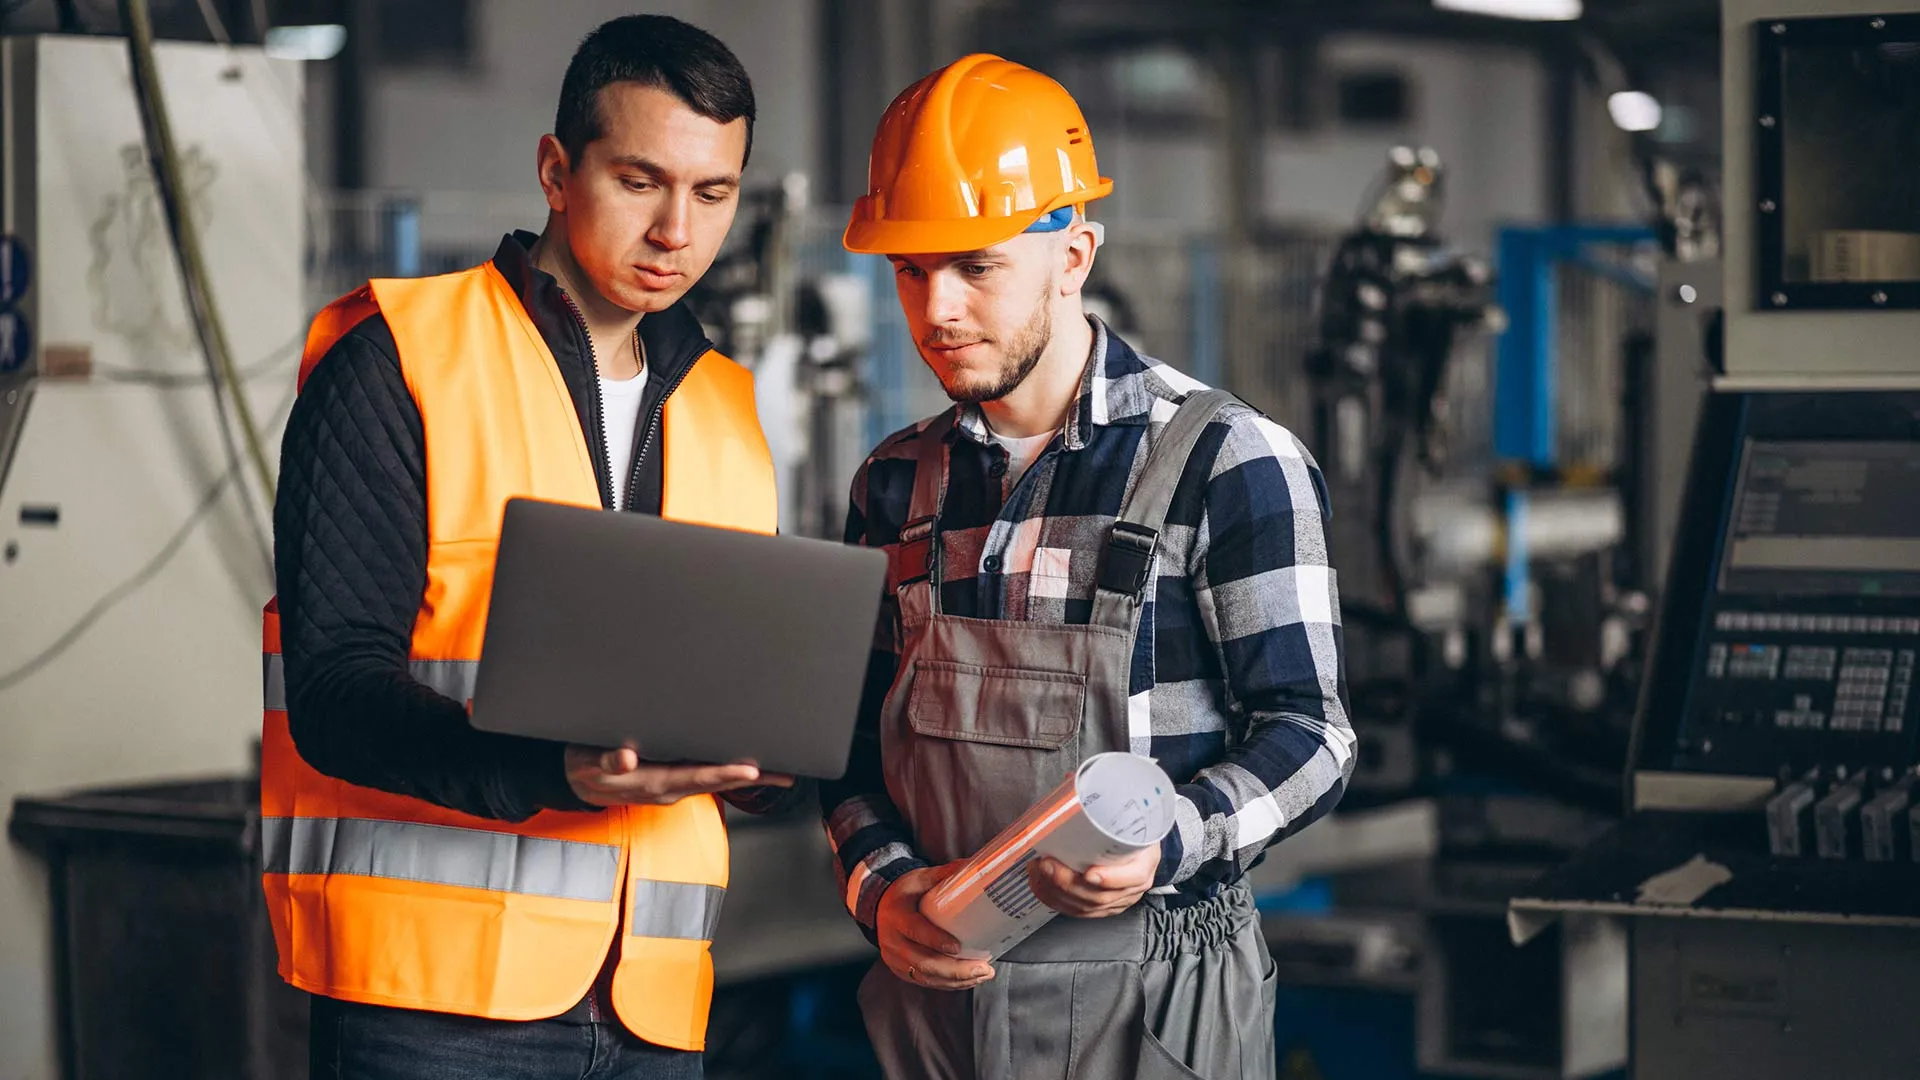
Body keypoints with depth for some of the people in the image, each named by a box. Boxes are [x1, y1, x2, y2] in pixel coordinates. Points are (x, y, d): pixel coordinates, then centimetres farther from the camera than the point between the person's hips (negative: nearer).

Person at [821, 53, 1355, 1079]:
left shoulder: (1228, 462, -7)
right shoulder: (896, 483, 9)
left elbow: (1308, 735, -8)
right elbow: (856, 728, 13)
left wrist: (1167, 845, -25)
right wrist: (881, 883, -6)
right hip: (933, 977, 4)